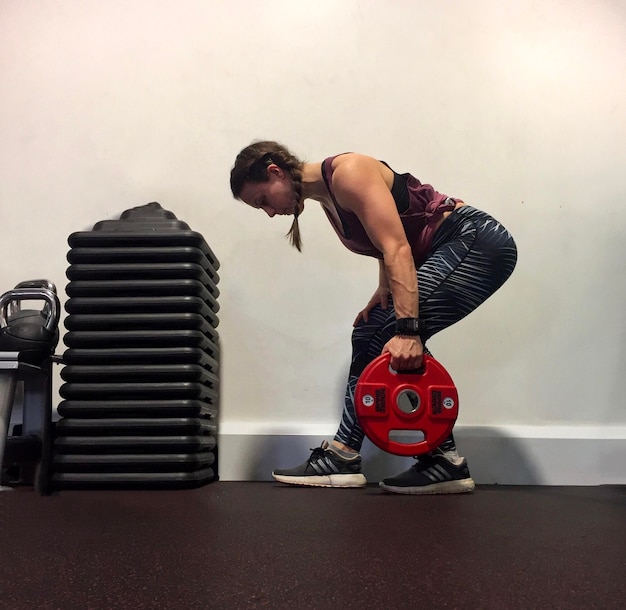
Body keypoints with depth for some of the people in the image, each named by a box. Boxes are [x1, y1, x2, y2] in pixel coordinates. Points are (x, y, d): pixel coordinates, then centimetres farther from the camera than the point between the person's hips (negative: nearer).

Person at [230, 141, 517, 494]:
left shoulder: (348, 172, -17)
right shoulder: (328, 199, 11)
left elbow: (398, 249, -27)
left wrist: (406, 329, -33)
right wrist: (386, 290, -3)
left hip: (478, 240, -10)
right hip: (452, 251, 10)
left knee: (394, 340, -20)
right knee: (371, 333, 6)